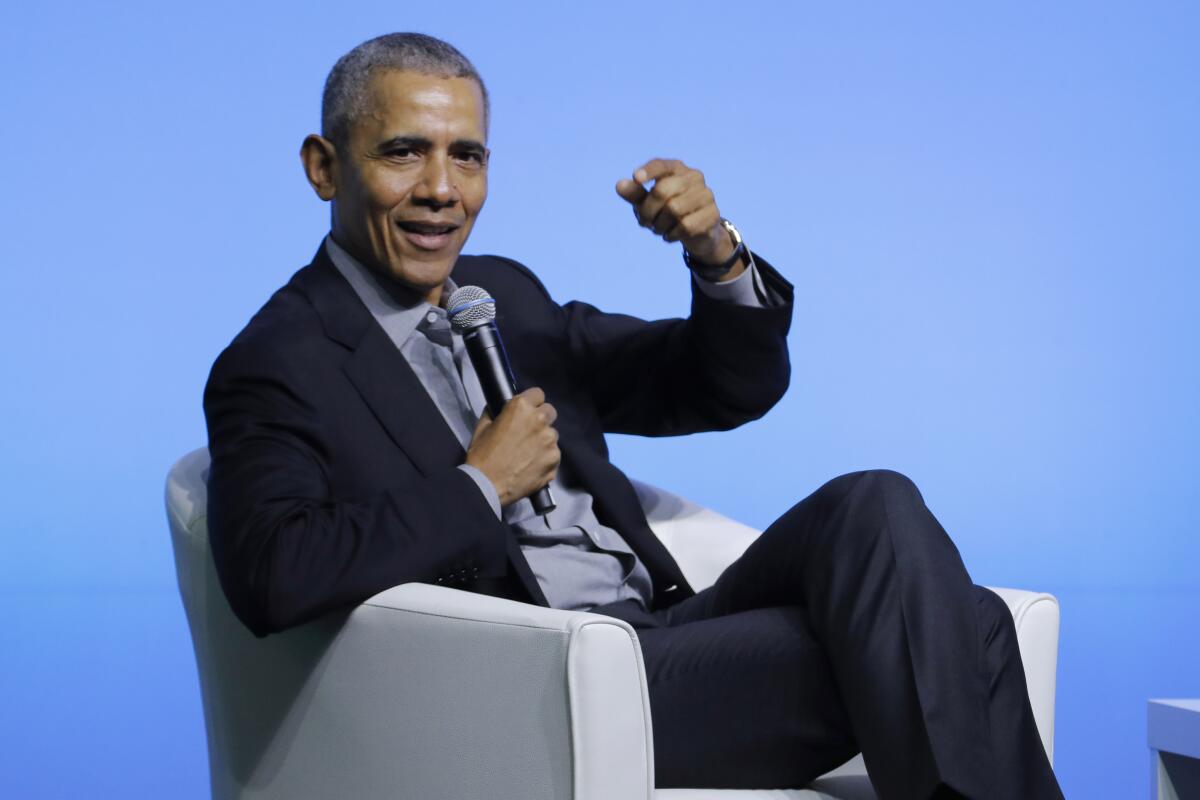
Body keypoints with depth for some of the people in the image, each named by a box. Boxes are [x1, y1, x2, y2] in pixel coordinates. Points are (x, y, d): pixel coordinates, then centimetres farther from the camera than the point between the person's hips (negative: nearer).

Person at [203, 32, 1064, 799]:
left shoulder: (507, 295, 20)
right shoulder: (276, 366, -2)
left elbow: (732, 387, 20)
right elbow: (271, 579, -21)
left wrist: (717, 254, -1)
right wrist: (479, 485, -12)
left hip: (670, 626, 7)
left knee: (872, 506, -20)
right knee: (901, 653, -24)